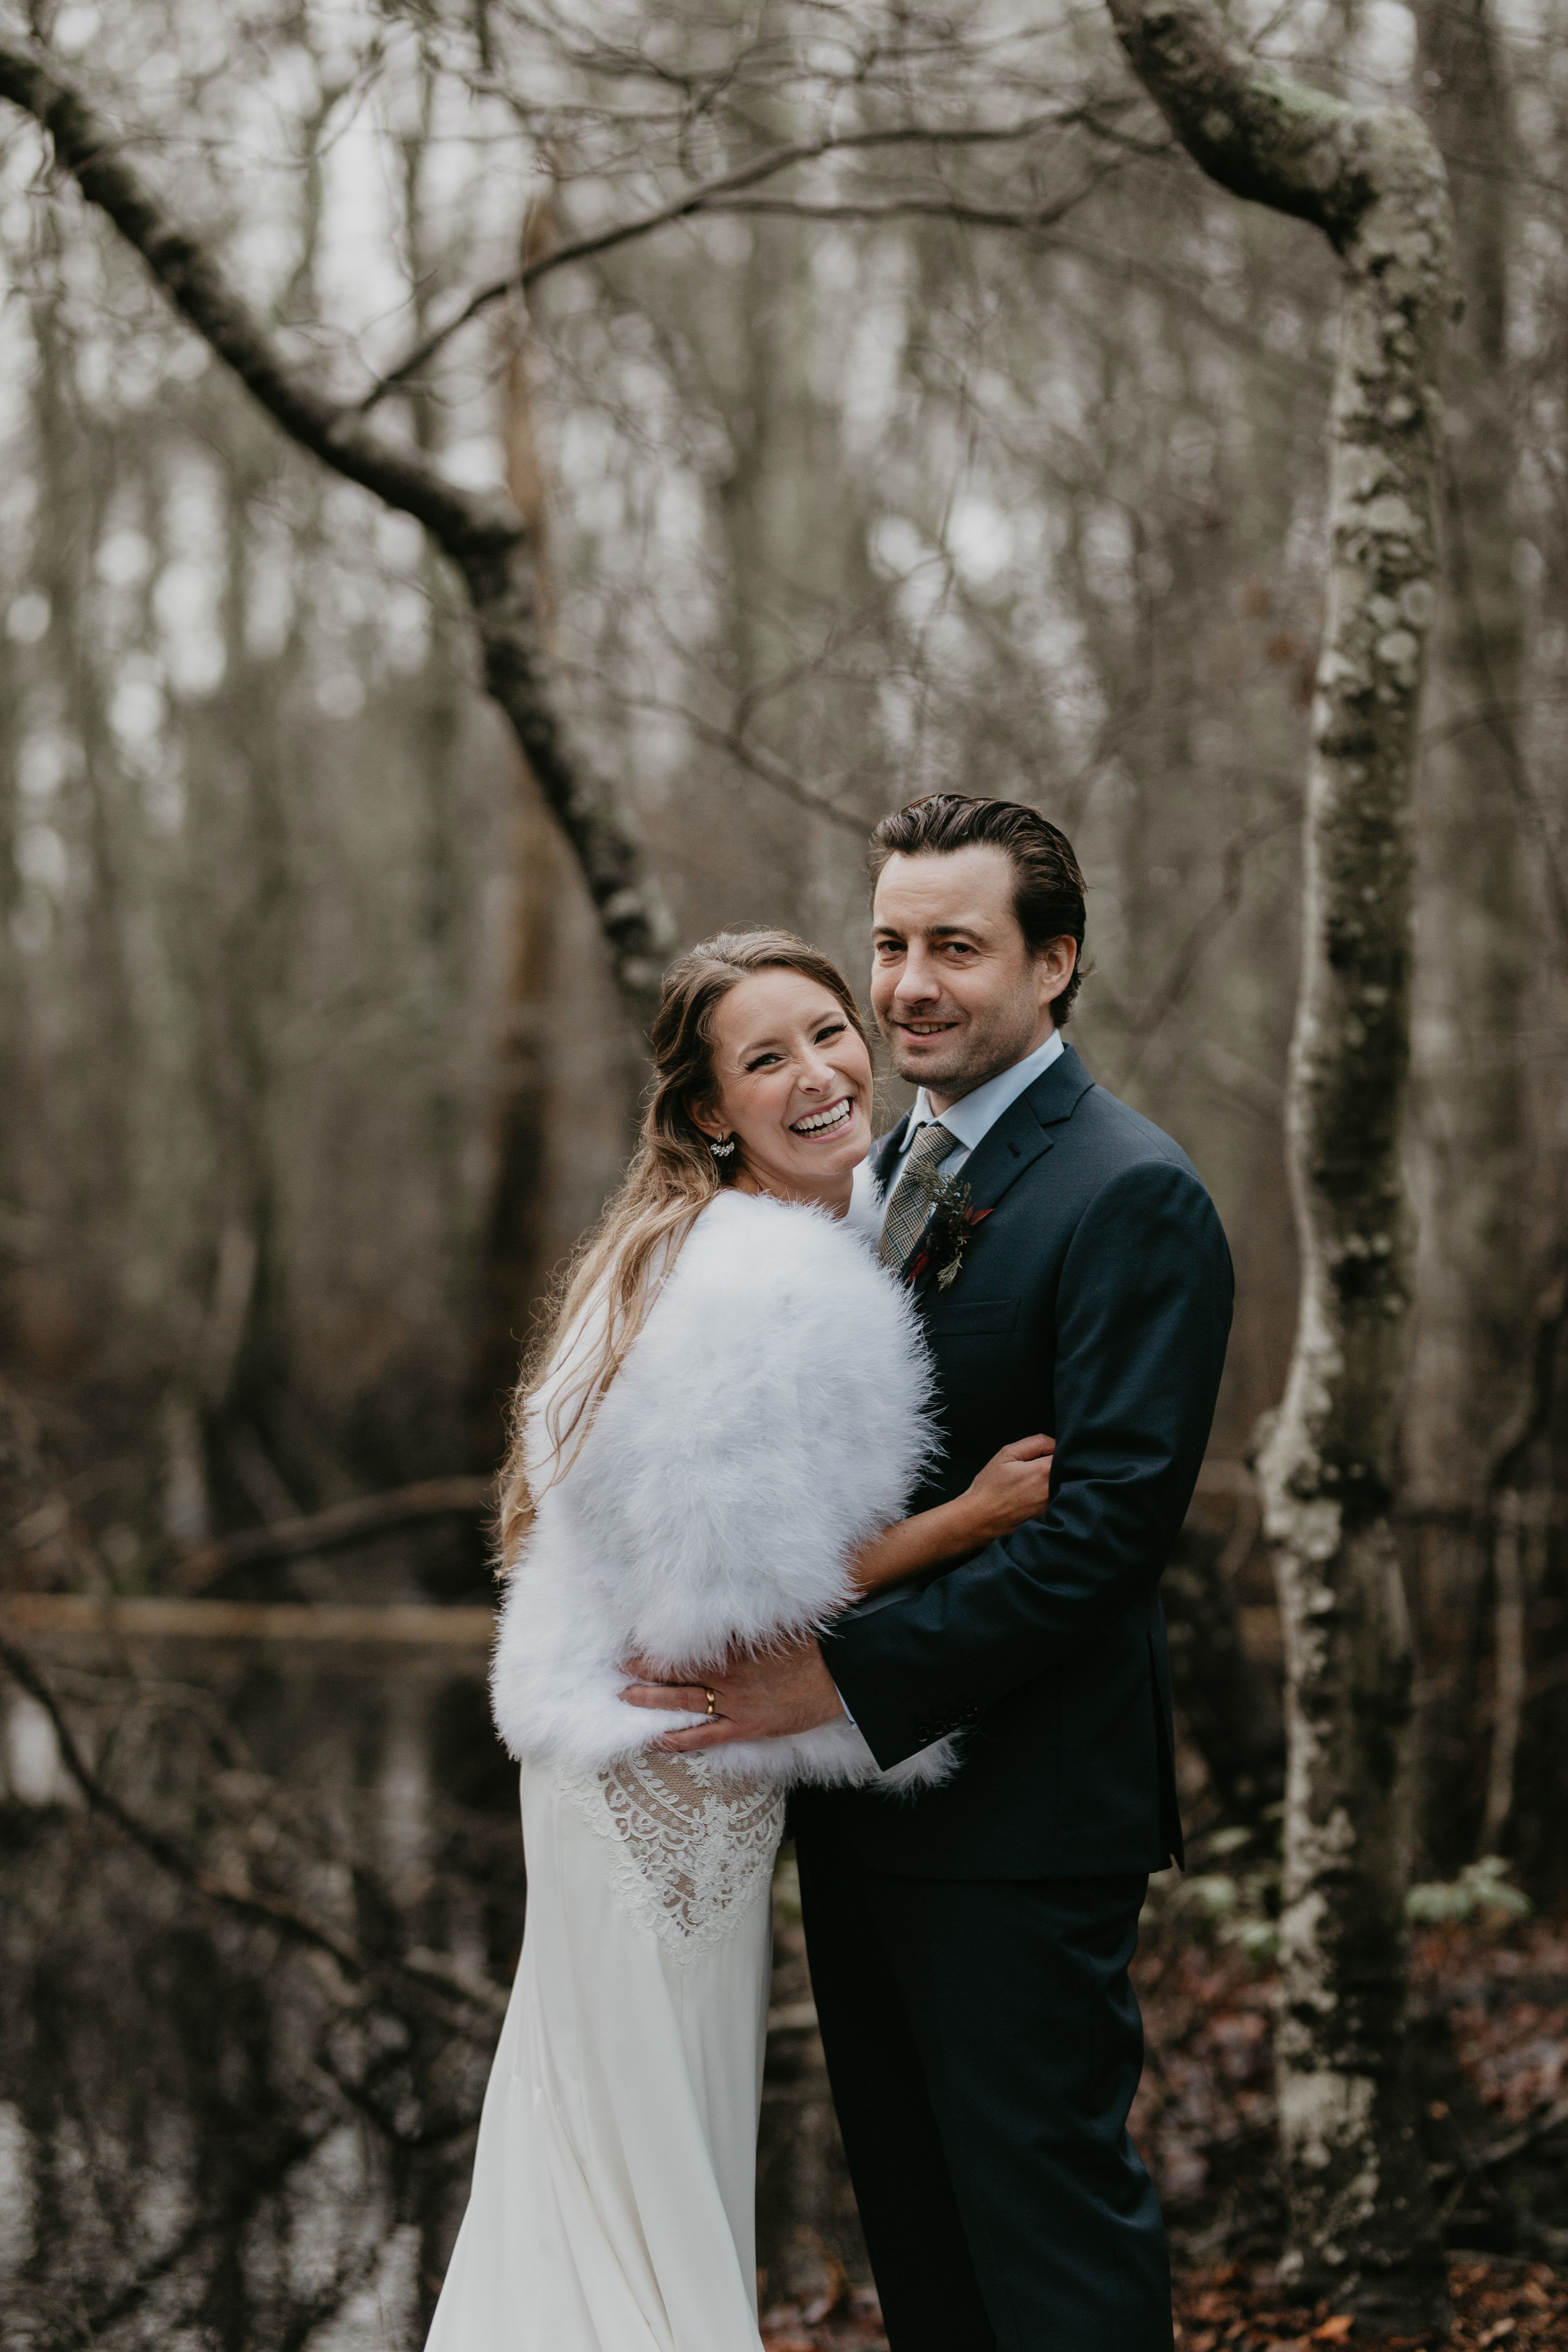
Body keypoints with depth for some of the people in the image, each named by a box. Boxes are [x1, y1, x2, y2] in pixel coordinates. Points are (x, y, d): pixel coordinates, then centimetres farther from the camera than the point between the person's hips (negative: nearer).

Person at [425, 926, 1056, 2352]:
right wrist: (976, 1517, -19)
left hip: (628, 1762, 10)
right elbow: (734, 1598, -25)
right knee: (662, 2174, 5)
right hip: (679, 1781, -10)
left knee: (602, 2155, 20)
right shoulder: (772, 1287, -24)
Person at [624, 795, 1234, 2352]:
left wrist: (851, 1674, -24)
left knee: (1049, 2223, 0)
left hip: (1017, 1813, -8)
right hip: (861, 1798, 8)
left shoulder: (1132, 1197, -14)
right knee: (911, 2210, 17)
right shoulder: (887, 1167, 13)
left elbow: (1113, 1517, -21)